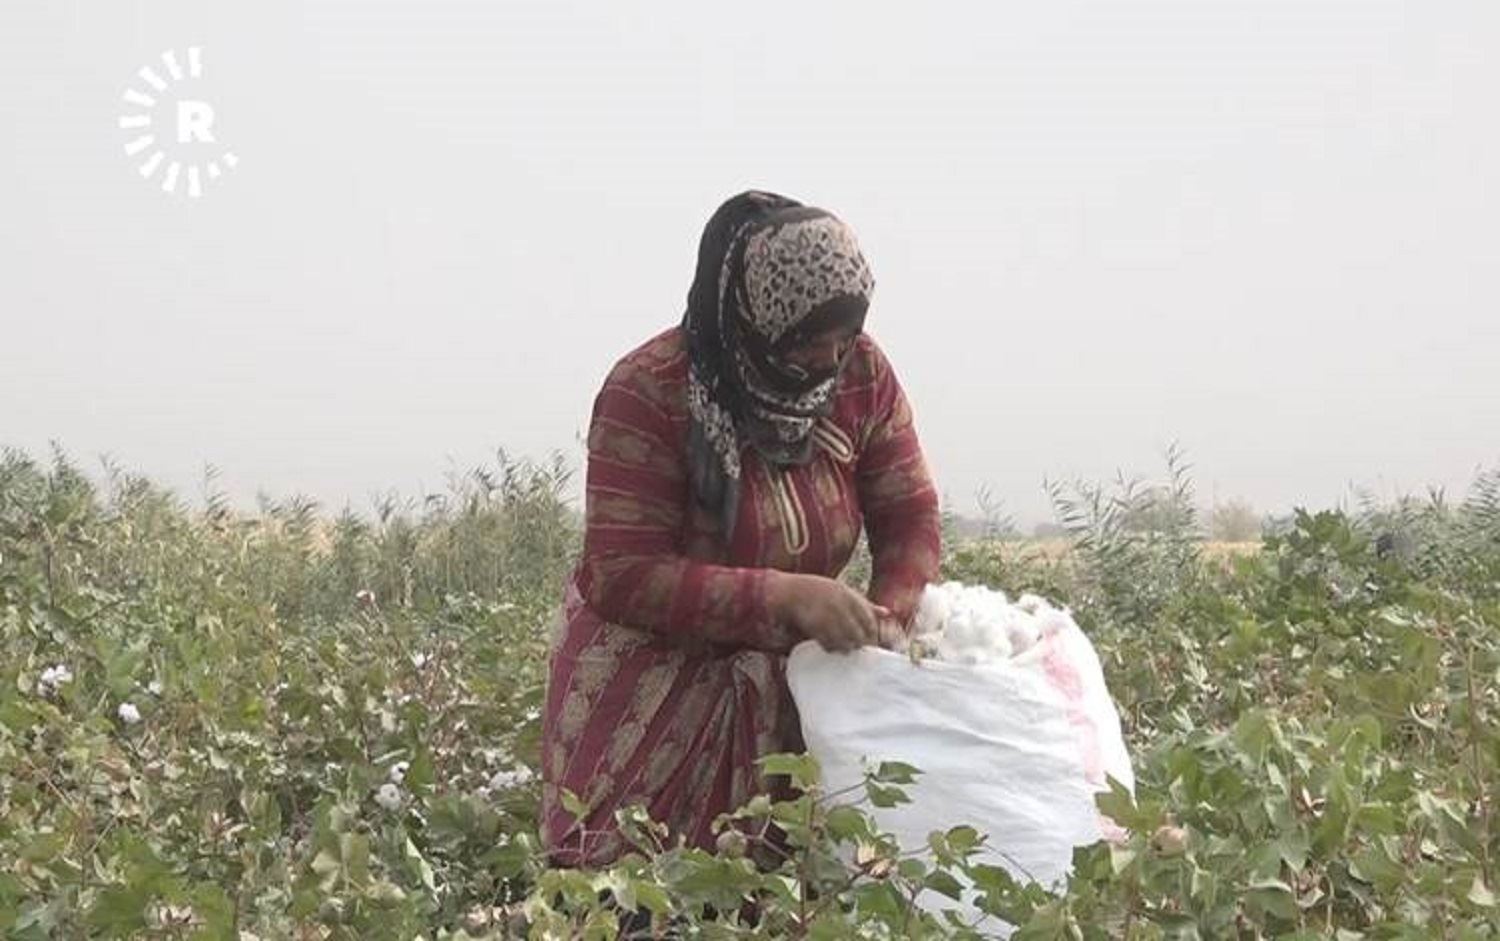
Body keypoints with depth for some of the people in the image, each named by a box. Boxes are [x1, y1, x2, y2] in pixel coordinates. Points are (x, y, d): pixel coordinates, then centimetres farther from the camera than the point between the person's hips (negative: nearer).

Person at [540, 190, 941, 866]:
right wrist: (787, 597, -33)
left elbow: (910, 519, -1)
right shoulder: (648, 394, -20)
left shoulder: (862, 374, -6)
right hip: (650, 677, -4)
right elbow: (625, 580, -24)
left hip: (782, 678, 4)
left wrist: (886, 623, -22)